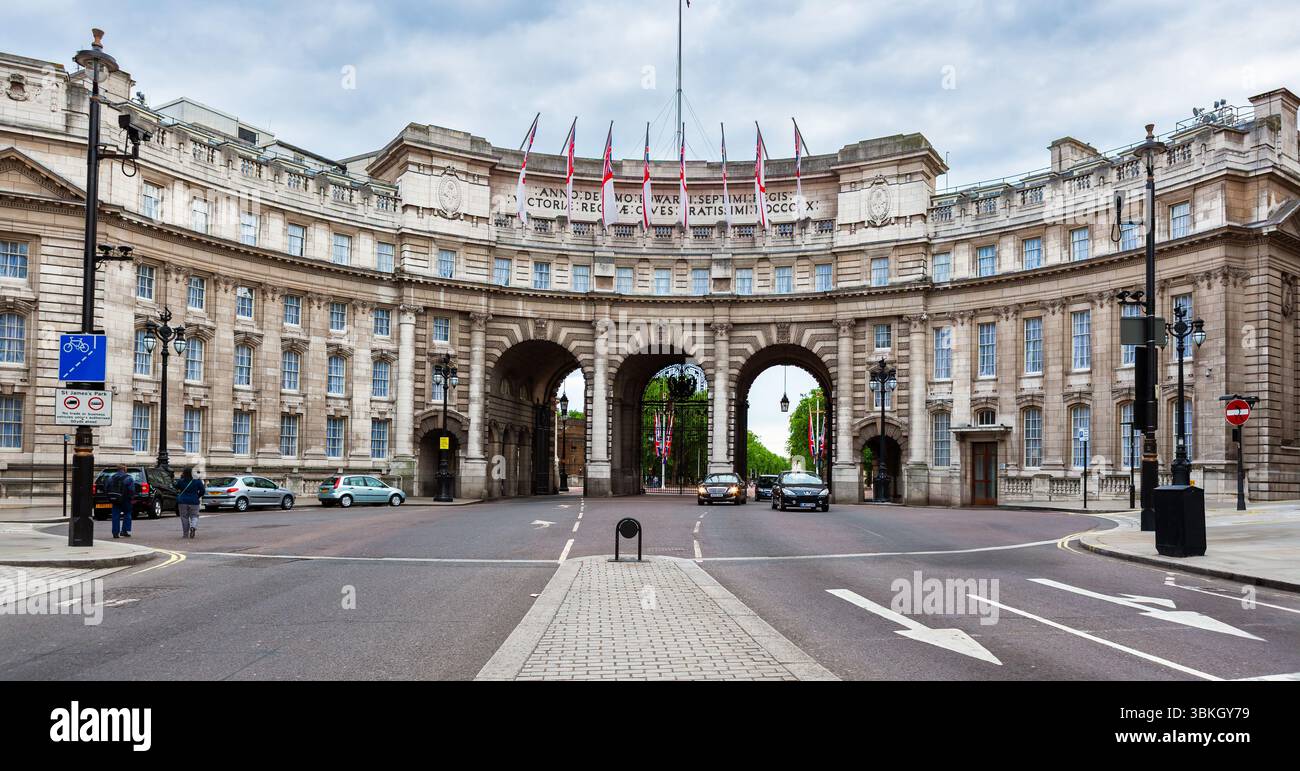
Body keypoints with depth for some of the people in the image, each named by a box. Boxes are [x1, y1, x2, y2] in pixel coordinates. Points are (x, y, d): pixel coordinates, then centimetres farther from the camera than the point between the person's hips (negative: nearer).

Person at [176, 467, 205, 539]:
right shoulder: (197, 481, -5)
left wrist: (181, 478, 19)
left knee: (184, 517, 9)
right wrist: (198, 496, 14)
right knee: (194, 516, 10)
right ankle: (193, 527, -21)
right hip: (194, 502, -1)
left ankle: (185, 534, 10)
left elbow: (176, 487, 17)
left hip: (182, 501, 1)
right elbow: (202, 490, -2)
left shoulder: (181, 481, -3)